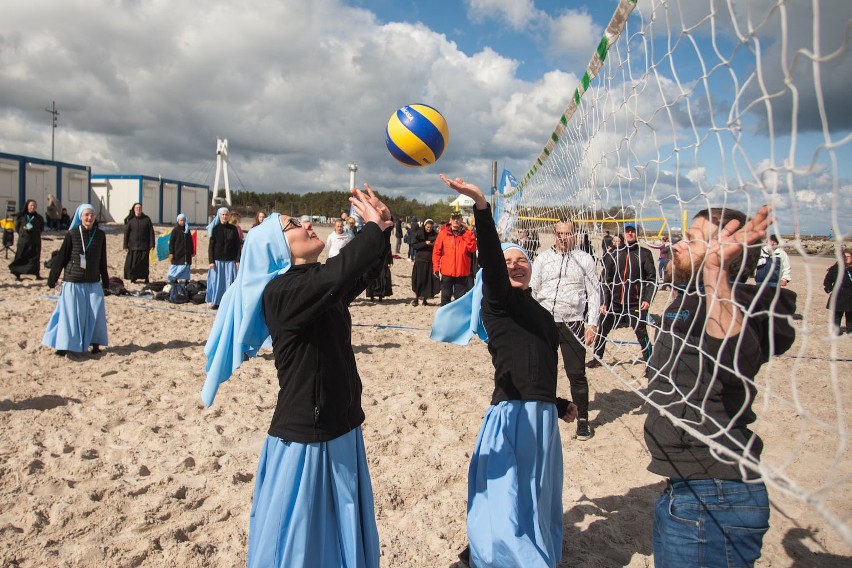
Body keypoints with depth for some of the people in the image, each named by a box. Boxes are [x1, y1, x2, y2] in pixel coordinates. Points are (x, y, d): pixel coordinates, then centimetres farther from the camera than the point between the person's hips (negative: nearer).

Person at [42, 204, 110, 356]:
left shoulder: (100, 235, 2)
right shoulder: (71, 234, -4)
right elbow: (61, 257, 0)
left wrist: (105, 282, 14)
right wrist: (52, 279, 1)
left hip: (93, 283, 2)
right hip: (73, 282, -2)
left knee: (96, 313, -1)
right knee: (70, 313, -1)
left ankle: (95, 343, 11)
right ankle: (64, 345, 7)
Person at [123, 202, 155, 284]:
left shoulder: (147, 219, 3)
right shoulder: (130, 220, 2)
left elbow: (151, 232, 3)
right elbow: (126, 233, 2)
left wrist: (152, 244, -3)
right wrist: (125, 246, -3)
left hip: (144, 246, 0)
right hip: (133, 246, 0)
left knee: (144, 262, 2)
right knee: (133, 262, 1)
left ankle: (146, 278, 13)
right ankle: (133, 278, 13)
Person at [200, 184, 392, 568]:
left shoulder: (319, 287, 7)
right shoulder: (279, 292, -20)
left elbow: (362, 273, 13)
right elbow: (340, 272, -34)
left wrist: (381, 227, -2)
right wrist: (374, 228, -21)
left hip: (342, 431, 8)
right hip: (304, 439, -8)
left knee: (346, 533, 21)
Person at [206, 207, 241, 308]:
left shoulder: (233, 229, 3)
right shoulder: (215, 228, 1)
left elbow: (237, 245, 4)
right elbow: (211, 246, 1)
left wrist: (237, 260, -2)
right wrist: (211, 261, -6)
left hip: (230, 260, 1)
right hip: (217, 260, 0)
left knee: (229, 281, 1)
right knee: (216, 281, 3)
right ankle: (215, 301, 13)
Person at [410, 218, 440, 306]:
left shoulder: (435, 235, 6)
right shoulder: (418, 233, 1)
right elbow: (413, 245, -6)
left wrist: (435, 245, -13)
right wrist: (425, 243, -16)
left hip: (431, 261, 2)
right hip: (420, 260, -2)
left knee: (429, 280, 0)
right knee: (419, 280, -2)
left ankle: (425, 299, 11)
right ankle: (416, 298, 10)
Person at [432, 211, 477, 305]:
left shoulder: (467, 233, 3)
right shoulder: (443, 233, 1)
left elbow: (472, 248, -10)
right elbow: (437, 251, 1)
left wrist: (466, 234, -15)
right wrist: (436, 267, -3)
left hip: (462, 272, 0)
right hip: (447, 271, 0)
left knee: (460, 297, 7)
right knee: (445, 297, 10)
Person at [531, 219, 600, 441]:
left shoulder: (585, 259, 4)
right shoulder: (543, 258, 8)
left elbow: (594, 293, 3)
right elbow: (532, 290, 8)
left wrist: (592, 323, -5)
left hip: (572, 323, -2)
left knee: (576, 374, -1)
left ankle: (583, 419, 12)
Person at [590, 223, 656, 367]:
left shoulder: (644, 254, 0)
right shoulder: (616, 254, 9)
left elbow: (652, 279, -2)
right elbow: (607, 280, 10)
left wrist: (647, 299, -15)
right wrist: (605, 302, 5)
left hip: (635, 304, -4)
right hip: (615, 303, 4)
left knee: (642, 333, -3)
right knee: (602, 330, 9)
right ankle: (597, 359, 25)